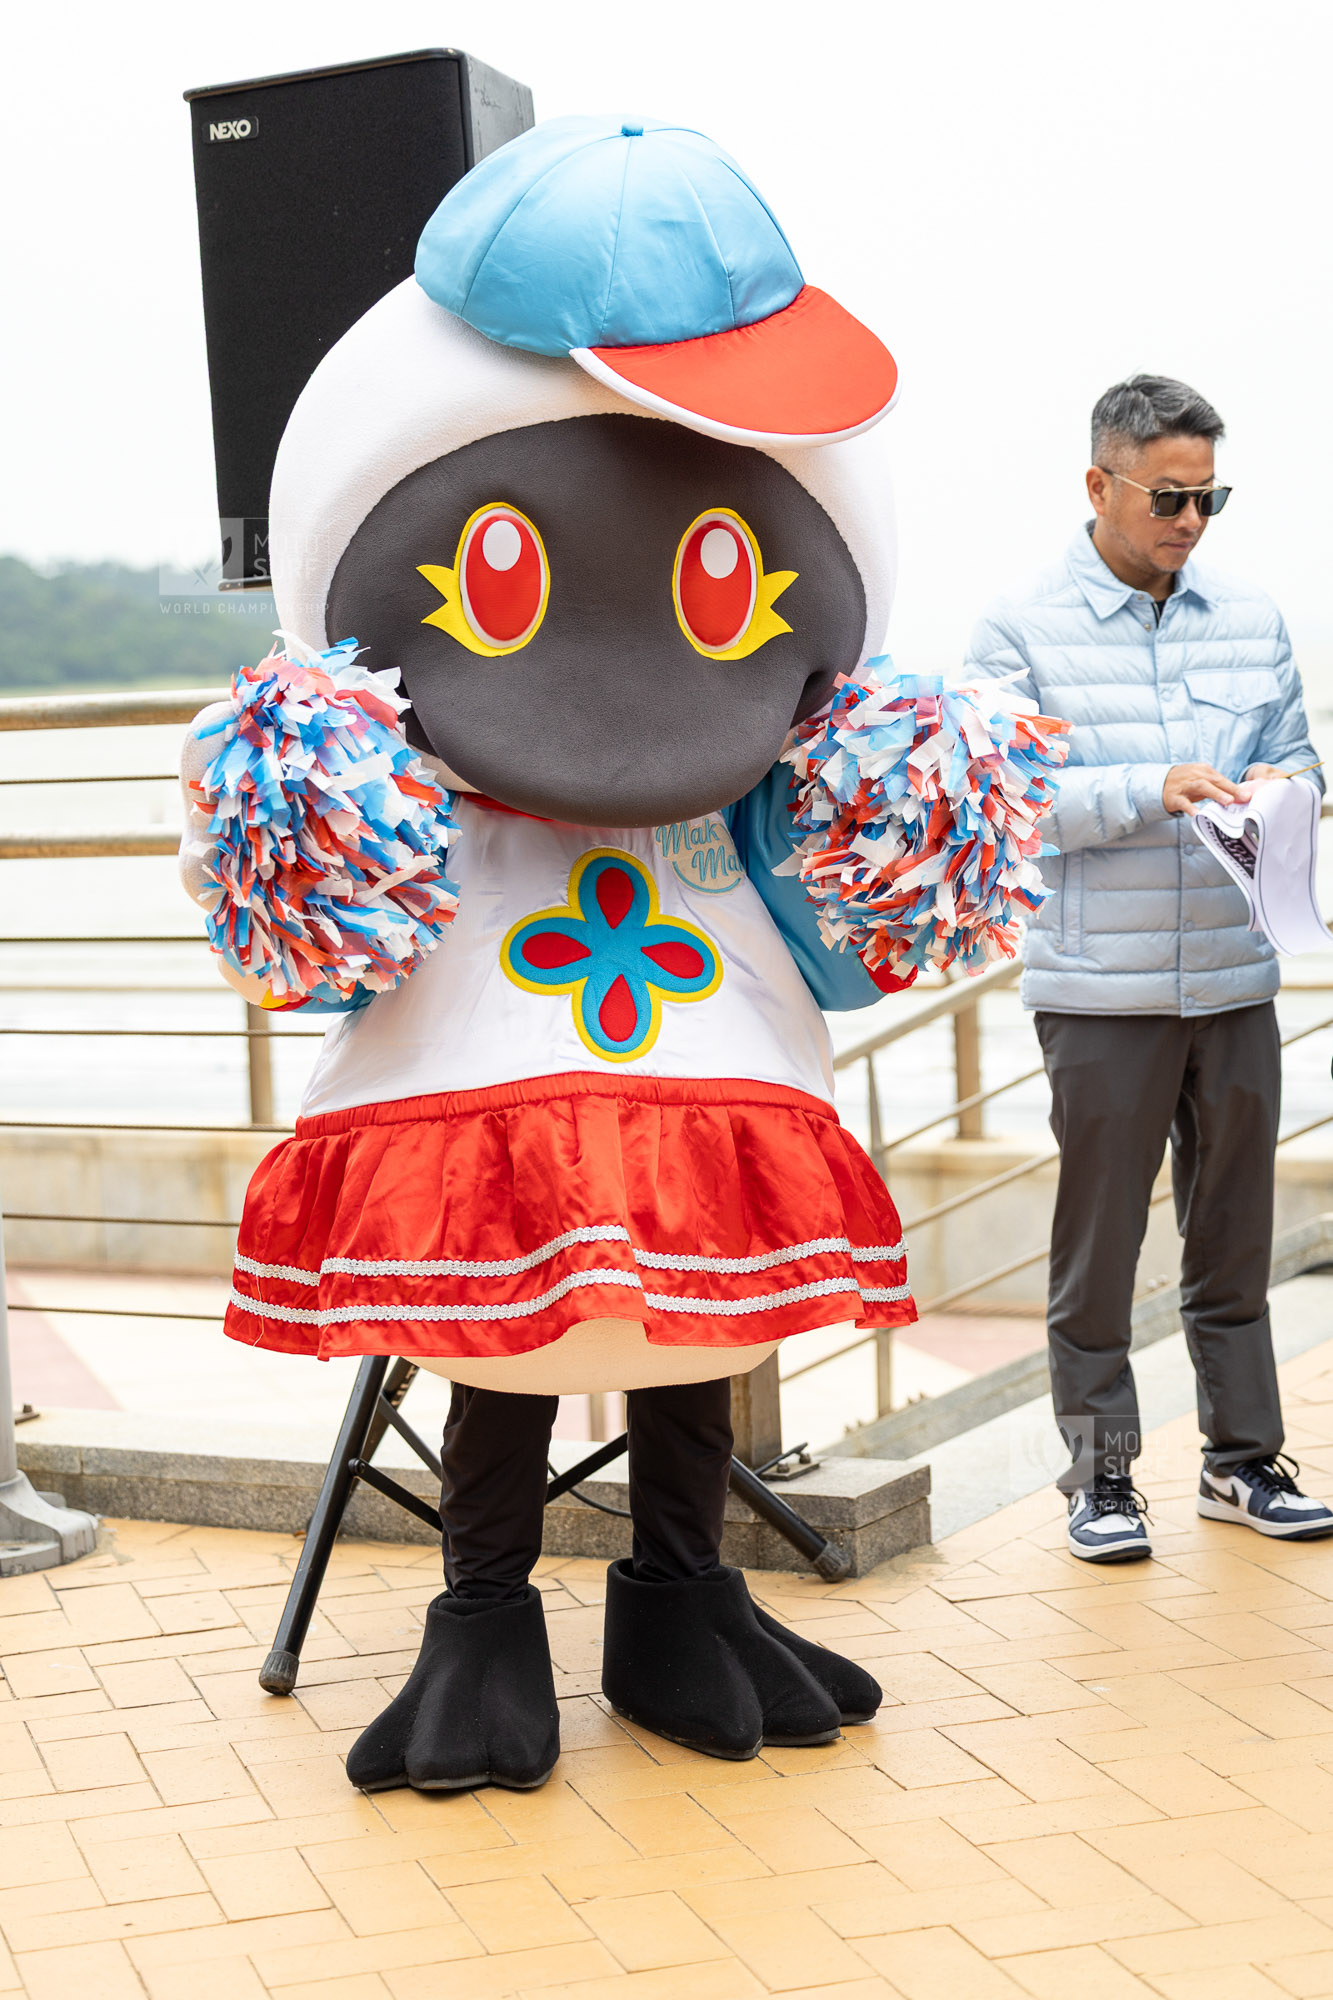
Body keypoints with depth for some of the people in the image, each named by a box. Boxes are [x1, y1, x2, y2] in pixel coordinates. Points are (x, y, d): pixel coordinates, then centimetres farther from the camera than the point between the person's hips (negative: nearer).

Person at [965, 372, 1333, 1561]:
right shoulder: (1022, 630, -1)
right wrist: (1151, 793, -18)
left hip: (1236, 983, 4)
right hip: (1099, 993, -4)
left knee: (1234, 1235, 11)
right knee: (1098, 1240, 3)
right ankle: (1100, 1471, 14)